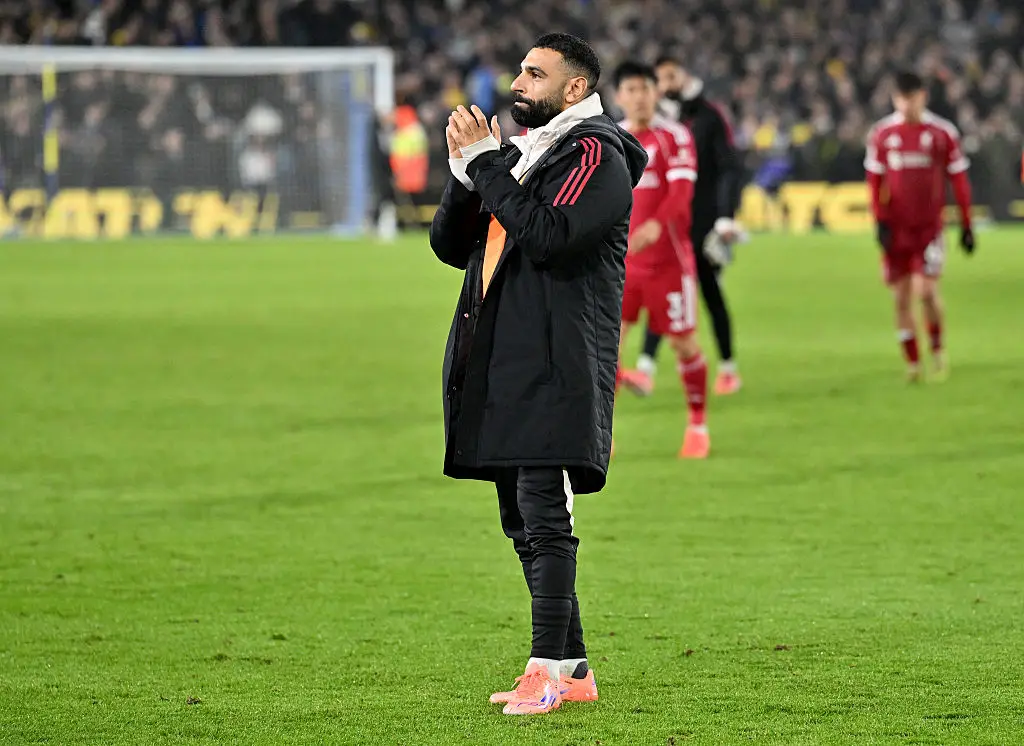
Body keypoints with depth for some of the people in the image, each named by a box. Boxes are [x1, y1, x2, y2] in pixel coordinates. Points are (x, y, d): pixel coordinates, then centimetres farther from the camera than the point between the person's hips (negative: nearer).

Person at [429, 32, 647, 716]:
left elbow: (548, 236, -20)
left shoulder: (595, 155, -5)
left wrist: (485, 164, -13)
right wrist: (468, 171, 1)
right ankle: (574, 671, 15)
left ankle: (548, 669, -14)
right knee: (524, 523, 9)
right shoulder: (520, 153, 22)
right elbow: (450, 244, 18)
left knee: (544, 514, -13)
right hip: (502, 367, 9)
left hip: (556, 370, -9)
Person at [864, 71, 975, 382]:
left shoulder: (943, 132, -3)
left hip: (930, 226, -2)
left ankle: (938, 349, 8)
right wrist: (881, 222, -3)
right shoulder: (881, 134, 2)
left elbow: (959, 180, 3)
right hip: (896, 228, 2)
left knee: (927, 291, -15)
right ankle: (912, 363, 12)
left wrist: (966, 225, 4)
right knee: (901, 298, 2)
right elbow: (874, 180, 6)